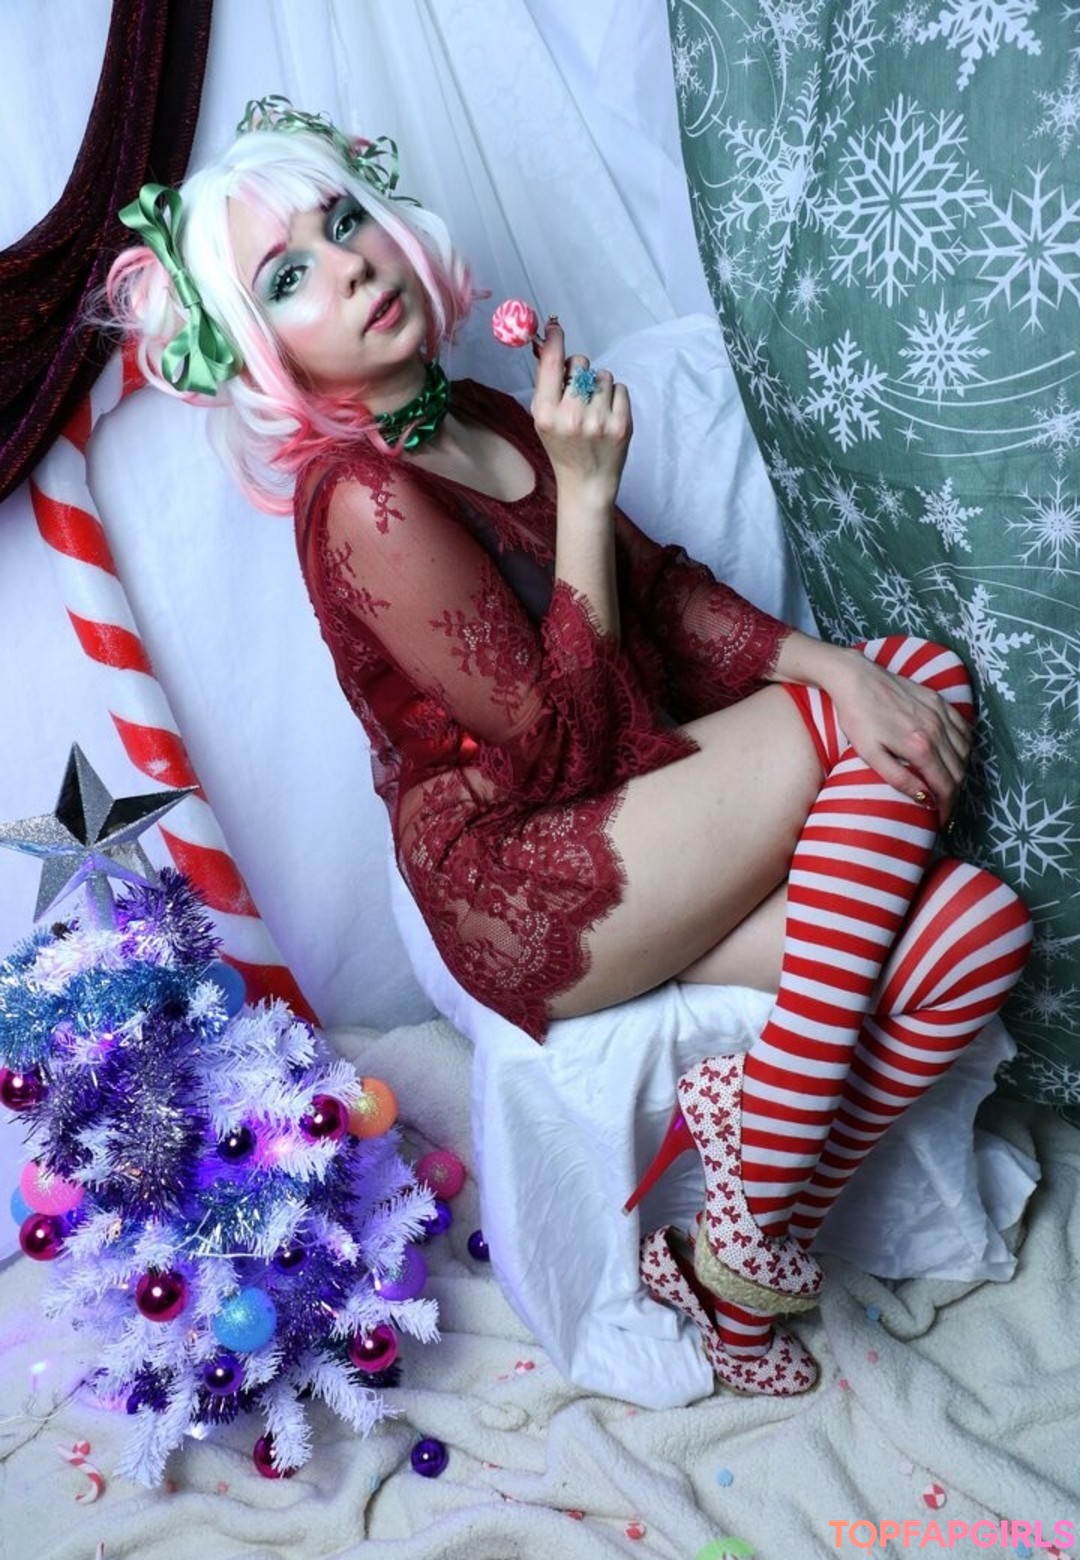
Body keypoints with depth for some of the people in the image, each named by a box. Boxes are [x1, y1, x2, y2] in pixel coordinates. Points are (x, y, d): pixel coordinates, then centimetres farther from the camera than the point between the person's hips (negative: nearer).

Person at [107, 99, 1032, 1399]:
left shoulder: (485, 418, 8)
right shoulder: (362, 504, -18)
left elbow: (663, 588, 7)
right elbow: (565, 737, -19)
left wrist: (823, 660, -9)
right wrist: (582, 488, -18)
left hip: (627, 806, 7)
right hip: (517, 897, -7)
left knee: (975, 931, -12)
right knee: (897, 721, -17)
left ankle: (734, 1270, 2)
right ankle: (749, 1226, -10)